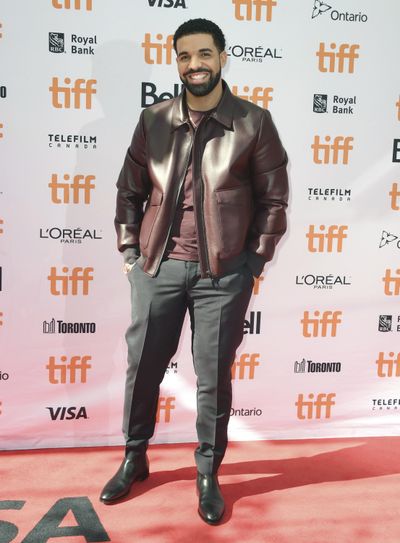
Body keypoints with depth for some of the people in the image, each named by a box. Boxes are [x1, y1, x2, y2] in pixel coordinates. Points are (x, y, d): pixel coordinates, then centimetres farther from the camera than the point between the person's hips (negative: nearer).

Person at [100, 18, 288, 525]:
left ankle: (208, 474, 29)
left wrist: (255, 260, -3)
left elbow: (274, 199, 2)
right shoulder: (153, 120, 6)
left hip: (223, 273, -2)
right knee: (142, 368, 13)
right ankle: (134, 458, 36)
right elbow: (129, 189, 11)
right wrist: (129, 249, 5)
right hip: (157, 267, 3)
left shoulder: (254, 122, -1)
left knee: (214, 378, 7)